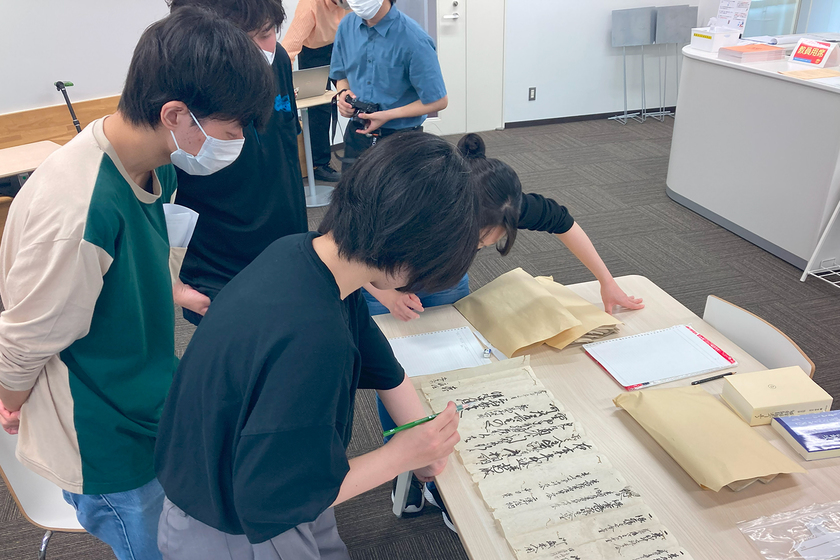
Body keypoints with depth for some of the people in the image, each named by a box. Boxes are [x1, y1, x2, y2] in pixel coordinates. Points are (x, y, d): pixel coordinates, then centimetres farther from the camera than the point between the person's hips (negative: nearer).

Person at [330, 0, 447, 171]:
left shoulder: (413, 39, -19)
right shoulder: (347, 25, -2)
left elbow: (438, 101, -14)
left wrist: (388, 115, -19)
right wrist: (342, 93, -8)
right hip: (357, 133, 5)